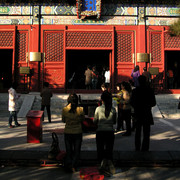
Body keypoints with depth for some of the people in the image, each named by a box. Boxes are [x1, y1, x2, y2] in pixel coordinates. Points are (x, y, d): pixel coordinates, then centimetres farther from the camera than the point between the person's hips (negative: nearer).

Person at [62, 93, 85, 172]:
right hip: (78, 132, -1)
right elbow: (83, 119, 3)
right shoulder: (80, 109, -14)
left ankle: (68, 164, 4)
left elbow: (63, 121, 2)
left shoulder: (64, 109, -12)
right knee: (77, 151, 14)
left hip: (68, 133, 1)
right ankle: (74, 166, 2)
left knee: (69, 151, 16)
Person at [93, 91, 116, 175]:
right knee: (109, 150, 10)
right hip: (110, 132, 1)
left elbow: (94, 121, 4)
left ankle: (102, 159, -17)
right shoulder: (113, 109, -1)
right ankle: (109, 161, -16)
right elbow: (114, 122, 11)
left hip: (100, 132, -1)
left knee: (100, 149, 11)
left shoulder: (98, 109, -7)